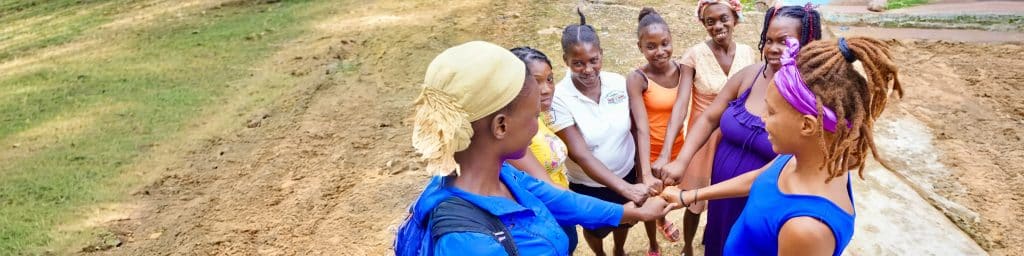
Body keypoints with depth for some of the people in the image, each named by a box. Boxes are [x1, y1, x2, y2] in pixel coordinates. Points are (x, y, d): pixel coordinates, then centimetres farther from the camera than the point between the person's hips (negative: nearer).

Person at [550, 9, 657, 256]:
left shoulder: (619, 82, -14)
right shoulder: (559, 97, -25)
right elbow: (579, 154, -29)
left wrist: (646, 174, -22)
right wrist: (626, 189, -37)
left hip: (626, 174, 3)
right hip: (587, 185, -3)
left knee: (625, 220, 28)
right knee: (595, 229, 24)